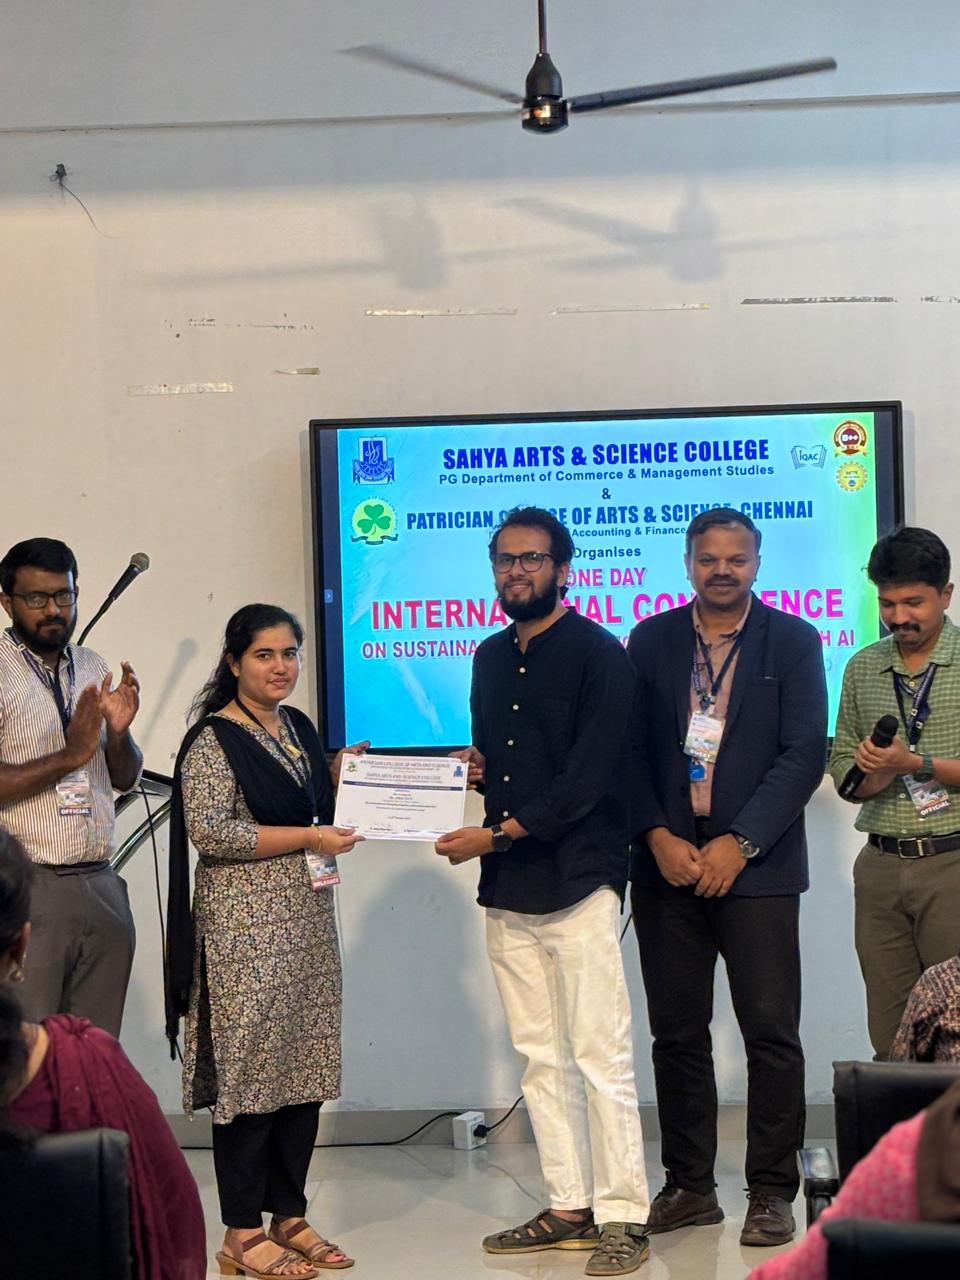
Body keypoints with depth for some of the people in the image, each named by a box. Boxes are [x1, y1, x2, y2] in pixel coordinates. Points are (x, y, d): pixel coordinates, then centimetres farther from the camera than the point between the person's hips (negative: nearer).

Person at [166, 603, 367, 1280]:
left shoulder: (300, 727, 14)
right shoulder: (214, 739, -8)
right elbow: (209, 830, -18)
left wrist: (344, 774, 8)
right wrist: (308, 838, -17)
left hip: (309, 920, 8)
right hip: (246, 929, -8)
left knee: (307, 1070, 9)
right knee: (251, 1072, -5)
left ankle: (290, 1217, 19)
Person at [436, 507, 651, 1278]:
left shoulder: (598, 655, -6)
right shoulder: (492, 658, 17)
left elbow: (588, 778, -13)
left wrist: (497, 834, -15)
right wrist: (476, 767, 6)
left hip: (579, 879, -7)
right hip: (508, 889, 7)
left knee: (601, 1056, -7)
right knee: (540, 1057, 8)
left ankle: (623, 1216, -2)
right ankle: (570, 1208, 15)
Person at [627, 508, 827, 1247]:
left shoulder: (793, 642, 3)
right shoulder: (650, 641, 10)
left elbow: (805, 754, -4)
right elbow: (630, 750, 6)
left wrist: (739, 845, -11)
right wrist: (660, 839, -7)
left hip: (754, 866, -2)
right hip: (668, 864, 2)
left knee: (771, 1033, -3)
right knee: (677, 1034, 6)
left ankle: (772, 1192, 6)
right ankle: (690, 1186, 16)